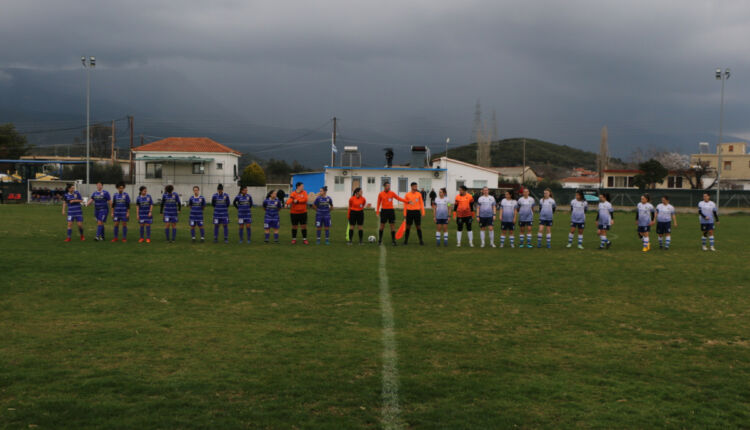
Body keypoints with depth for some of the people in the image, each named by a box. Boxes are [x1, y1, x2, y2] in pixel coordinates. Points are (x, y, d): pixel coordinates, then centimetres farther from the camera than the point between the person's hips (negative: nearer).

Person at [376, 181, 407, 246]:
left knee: (392, 226, -1)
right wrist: (377, 210, -4)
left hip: (391, 210, 1)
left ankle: (393, 240, 4)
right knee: (382, 225, 1)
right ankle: (380, 240, 12)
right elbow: (378, 203, 6)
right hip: (384, 211, -1)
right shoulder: (380, 194, 1)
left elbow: (399, 198, 0)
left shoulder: (392, 193, 2)